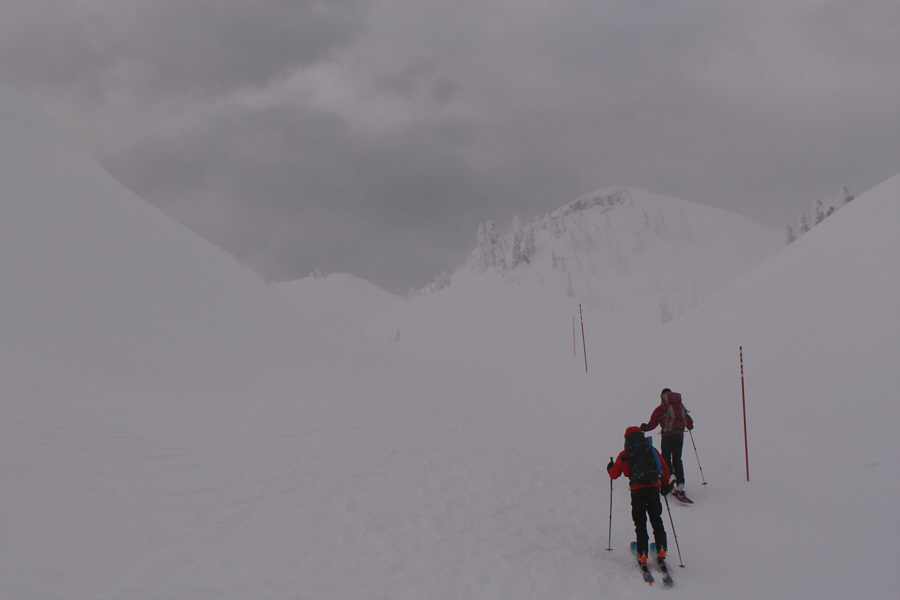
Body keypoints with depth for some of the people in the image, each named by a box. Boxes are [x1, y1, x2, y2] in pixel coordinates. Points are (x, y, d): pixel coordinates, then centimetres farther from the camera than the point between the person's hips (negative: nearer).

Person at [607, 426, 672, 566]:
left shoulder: (623, 455, 7)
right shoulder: (652, 450, 11)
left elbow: (614, 474, 14)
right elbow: (665, 469, 12)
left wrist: (610, 468, 36)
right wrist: (665, 485, 24)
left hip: (637, 490, -1)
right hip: (653, 488, 1)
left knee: (640, 523, 6)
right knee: (656, 519, 13)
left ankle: (642, 554, 1)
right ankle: (661, 548, 3)